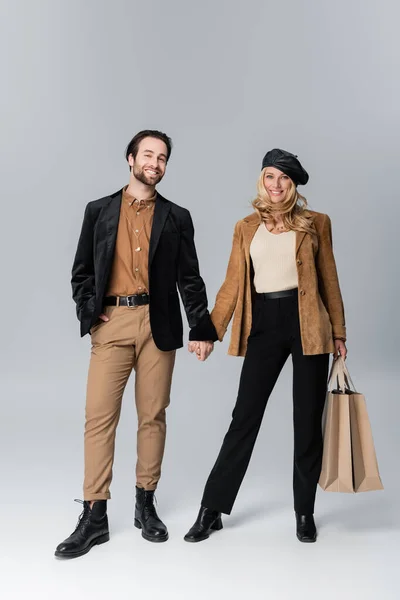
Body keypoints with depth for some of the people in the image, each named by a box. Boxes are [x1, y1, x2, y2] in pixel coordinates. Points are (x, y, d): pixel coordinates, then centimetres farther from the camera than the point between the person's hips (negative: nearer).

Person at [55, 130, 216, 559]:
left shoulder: (177, 217, 10)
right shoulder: (99, 211, 10)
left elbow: (189, 278, 7)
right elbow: (81, 272, 10)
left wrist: (202, 329, 0)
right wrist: (89, 313, -5)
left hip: (158, 325, 1)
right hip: (110, 323, 0)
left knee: (153, 416, 6)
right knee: (99, 417, -3)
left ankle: (145, 504, 21)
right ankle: (94, 516, 6)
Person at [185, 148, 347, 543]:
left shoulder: (316, 223, 6)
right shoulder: (246, 228, 10)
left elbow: (329, 280, 8)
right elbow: (233, 283, 6)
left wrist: (338, 332, 5)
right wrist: (210, 331, -1)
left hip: (307, 324, 0)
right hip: (263, 325, 1)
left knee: (307, 420, 6)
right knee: (244, 417, 3)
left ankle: (305, 512, 23)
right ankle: (212, 510, 15)